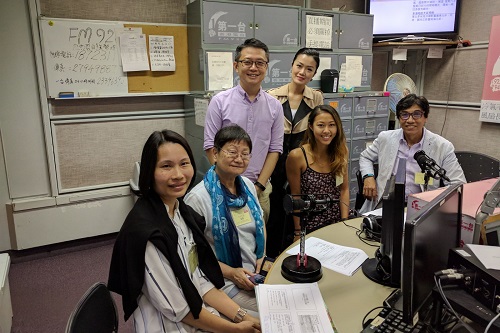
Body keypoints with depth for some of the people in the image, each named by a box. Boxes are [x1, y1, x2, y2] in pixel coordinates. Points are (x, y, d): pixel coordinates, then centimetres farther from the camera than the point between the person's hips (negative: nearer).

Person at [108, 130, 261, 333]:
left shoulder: (183, 211, -2)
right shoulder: (145, 230, -26)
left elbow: (200, 280, 1)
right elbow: (177, 309, -20)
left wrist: (241, 315, -7)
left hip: (202, 316, 6)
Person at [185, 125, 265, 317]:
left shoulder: (248, 186, 3)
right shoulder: (197, 198, -19)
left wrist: (262, 257, 2)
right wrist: (230, 272, -17)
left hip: (256, 271, 7)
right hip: (224, 280, -6)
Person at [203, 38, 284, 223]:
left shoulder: (274, 106, 3)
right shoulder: (220, 102, -4)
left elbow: (275, 149, 4)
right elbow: (210, 146, -5)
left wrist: (259, 186, -4)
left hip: (260, 189, 3)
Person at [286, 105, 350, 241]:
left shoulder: (341, 152, -2)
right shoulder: (297, 156, -16)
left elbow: (344, 189, 2)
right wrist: (298, 233, -9)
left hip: (337, 225, 4)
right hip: (309, 228, -4)